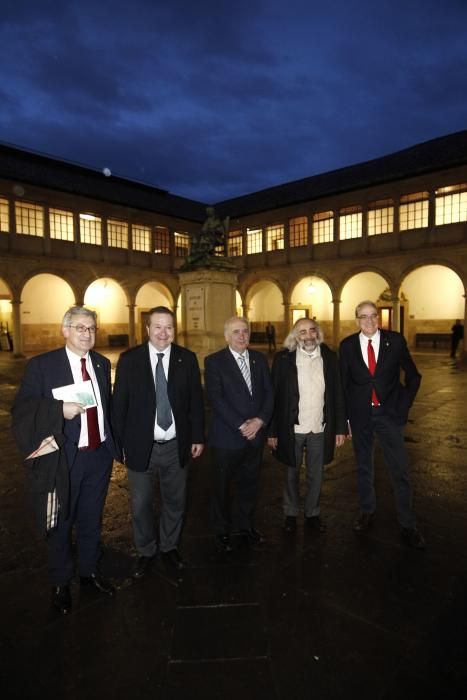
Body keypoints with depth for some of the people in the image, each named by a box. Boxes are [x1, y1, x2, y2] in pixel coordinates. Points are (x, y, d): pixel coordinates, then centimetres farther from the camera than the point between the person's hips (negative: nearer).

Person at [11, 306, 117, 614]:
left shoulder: (102, 363, 4)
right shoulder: (42, 365, -10)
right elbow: (22, 408, -13)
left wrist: (112, 443, 6)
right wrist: (60, 410, -27)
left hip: (99, 454, 4)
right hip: (63, 459, -4)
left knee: (92, 520, 21)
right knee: (61, 523, 15)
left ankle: (89, 572, 44)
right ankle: (61, 583, 39)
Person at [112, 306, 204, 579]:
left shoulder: (188, 359, -3)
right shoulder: (129, 359, -6)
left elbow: (196, 401, 1)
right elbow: (120, 403, -3)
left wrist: (198, 437, 1)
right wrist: (120, 442, -4)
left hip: (176, 446, 1)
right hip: (141, 446, -1)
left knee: (175, 501, 19)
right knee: (141, 504, 15)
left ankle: (170, 546, 43)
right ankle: (146, 551, 40)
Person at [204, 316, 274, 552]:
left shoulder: (259, 359, 7)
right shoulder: (214, 361, -7)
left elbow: (269, 393, 4)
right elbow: (215, 399, -14)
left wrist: (260, 420, -11)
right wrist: (240, 426, -18)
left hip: (255, 435, 4)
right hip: (227, 436, -4)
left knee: (249, 484, 18)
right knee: (222, 486, 13)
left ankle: (246, 525, 39)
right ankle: (222, 531, 33)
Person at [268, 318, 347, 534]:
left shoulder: (329, 357, -1)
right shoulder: (284, 358, -8)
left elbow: (337, 394, 1)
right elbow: (275, 396, -8)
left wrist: (341, 428, -1)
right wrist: (272, 431, -9)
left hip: (320, 429, 2)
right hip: (292, 429, -2)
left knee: (316, 475, 16)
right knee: (291, 474, 15)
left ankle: (312, 514, 37)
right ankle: (290, 514, 35)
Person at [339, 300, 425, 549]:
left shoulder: (395, 340, -5)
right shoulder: (347, 345, -3)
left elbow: (413, 375, 3)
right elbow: (343, 383, 2)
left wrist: (403, 406, -2)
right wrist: (346, 416, 2)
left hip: (389, 413, -1)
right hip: (360, 414, 1)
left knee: (399, 470, 3)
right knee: (363, 467, 16)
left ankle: (407, 525, 19)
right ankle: (367, 512, 36)